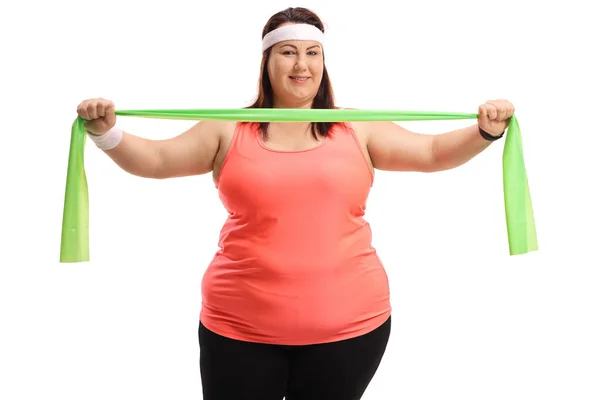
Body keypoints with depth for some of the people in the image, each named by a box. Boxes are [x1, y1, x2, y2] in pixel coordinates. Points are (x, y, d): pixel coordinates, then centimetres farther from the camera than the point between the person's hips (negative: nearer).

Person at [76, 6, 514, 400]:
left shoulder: (356, 130, 6)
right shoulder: (229, 131, 4)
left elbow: (432, 152, 5)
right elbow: (154, 159, 2)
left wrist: (486, 131, -11)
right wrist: (107, 132, -15)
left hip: (349, 324, 1)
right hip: (239, 327, 0)